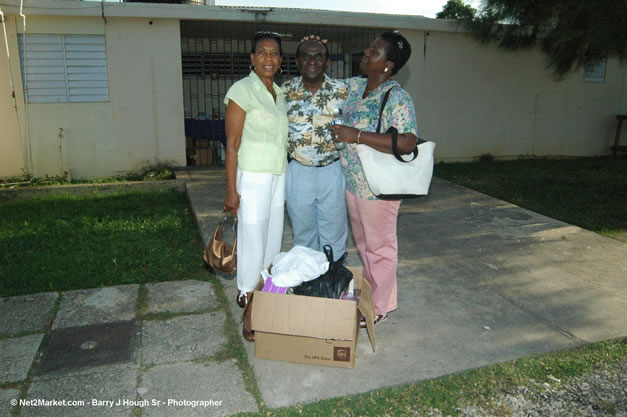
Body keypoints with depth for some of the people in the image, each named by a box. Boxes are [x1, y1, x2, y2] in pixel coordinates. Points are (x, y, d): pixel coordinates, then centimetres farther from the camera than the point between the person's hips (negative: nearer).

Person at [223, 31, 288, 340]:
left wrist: (284, 176, 17)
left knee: (273, 244, 12)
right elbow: (232, 145, -12)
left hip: (278, 177, 7)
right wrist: (232, 190, -15)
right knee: (253, 246, -2)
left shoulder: (278, 93, 13)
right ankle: (250, 313, 13)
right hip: (252, 178, -7)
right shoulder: (242, 91, -9)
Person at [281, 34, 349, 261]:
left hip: (332, 171, -1)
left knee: (333, 232, 9)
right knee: (302, 231, 15)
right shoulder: (285, 90, 0)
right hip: (298, 172, 1)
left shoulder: (342, 91, -2)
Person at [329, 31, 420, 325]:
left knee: (379, 246, 7)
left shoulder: (397, 97, -19)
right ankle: (368, 293, 40)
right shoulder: (355, 87, 6)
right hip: (352, 181, 8)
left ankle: (381, 306, 25)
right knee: (363, 242, 21)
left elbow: (407, 142, -30)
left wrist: (356, 135, -30)